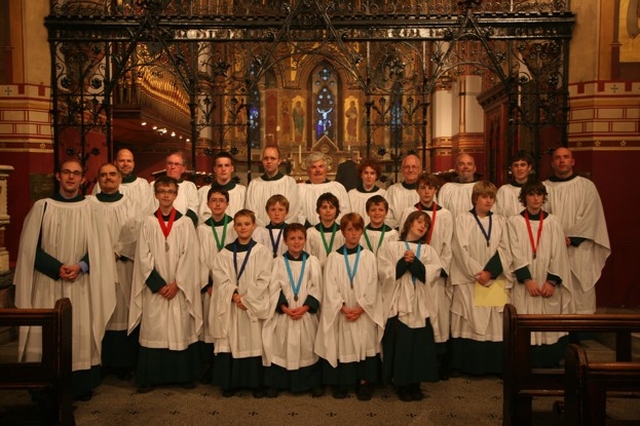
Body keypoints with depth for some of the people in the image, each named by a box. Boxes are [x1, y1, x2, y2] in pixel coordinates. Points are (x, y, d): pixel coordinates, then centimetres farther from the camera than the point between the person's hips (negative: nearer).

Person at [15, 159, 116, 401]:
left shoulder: (89, 209, 2)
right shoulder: (42, 207, 2)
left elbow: (100, 248, 2)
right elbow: (31, 248, 0)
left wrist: (80, 266, -14)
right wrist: (57, 268, -12)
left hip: (81, 284, 0)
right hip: (48, 283, 0)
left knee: (81, 335, 2)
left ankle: (81, 385, 16)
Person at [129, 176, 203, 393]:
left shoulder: (185, 223, 1)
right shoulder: (148, 222, 3)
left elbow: (189, 256, -3)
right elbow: (143, 257, -1)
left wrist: (176, 283, -10)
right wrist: (158, 284, -9)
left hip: (180, 288, 0)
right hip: (154, 288, 1)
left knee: (181, 330, 4)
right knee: (153, 331, 3)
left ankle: (184, 374, 16)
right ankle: (150, 377, 14)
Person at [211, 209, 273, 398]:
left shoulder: (262, 252, -1)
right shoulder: (224, 253, 6)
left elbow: (263, 281, -6)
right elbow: (220, 278, -2)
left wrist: (246, 298, -12)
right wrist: (234, 295, -15)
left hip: (254, 306, -2)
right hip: (229, 306, 2)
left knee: (254, 343, 1)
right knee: (229, 343, 4)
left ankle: (256, 383, 15)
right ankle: (229, 383, 18)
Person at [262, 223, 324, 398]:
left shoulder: (312, 261, 0)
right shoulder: (279, 262, 1)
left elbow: (316, 288, -2)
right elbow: (274, 288, -1)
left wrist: (305, 307, -13)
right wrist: (285, 308, -13)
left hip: (306, 314, 0)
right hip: (284, 314, 0)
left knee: (308, 347, 6)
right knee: (281, 347, 5)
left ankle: (313, 383, 20)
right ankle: (275, 383, 19)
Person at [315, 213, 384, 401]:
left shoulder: (369, 257, 2)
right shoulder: (333, 257, 0)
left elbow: (372, 287, -2)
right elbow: (330, 287, -4)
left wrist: (360, 308, -12)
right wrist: (343, 308, -13)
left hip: (364, 313, 0)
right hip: (340, 313, 0)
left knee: (364, 344, 2)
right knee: (342, 345, 4)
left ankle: (364, 382, 16)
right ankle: (342, 383, 18)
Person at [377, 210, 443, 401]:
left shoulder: (428, 250, 13)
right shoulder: (390, 247, 5)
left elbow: (433, 273, -3)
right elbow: (385, 273, -5)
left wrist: (414, 262, -13)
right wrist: (403, 262, -15)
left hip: (420, 306, 3)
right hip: (398, 304, -2)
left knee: (419, 345, 3)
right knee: (399, 345, 0)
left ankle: (415, 384, 19)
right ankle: (401, 384, 15)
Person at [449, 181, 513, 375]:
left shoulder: (500, 221, 12)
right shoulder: (463, 219, 2)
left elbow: (504, 250, 4)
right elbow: (461, 249, -6)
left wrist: (489, 271, -11)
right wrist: (476, 272, -13)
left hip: (495, 281, 3)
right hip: (468, 281, -3)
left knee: (494, 323, 2)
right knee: (469, 322, -2)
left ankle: (493, 365, 13)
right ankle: (468, 366, 8)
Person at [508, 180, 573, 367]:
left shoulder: (553, 222, 7)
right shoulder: (515, 221, 2)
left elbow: (558, 254, 1)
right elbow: (516, 253, -4)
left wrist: (551, 281, -9)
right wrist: (527, 280, -14)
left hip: (549, 285, 2)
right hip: (525, 284, -1)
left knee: (550, 327, 1)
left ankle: (549, 365, 14)